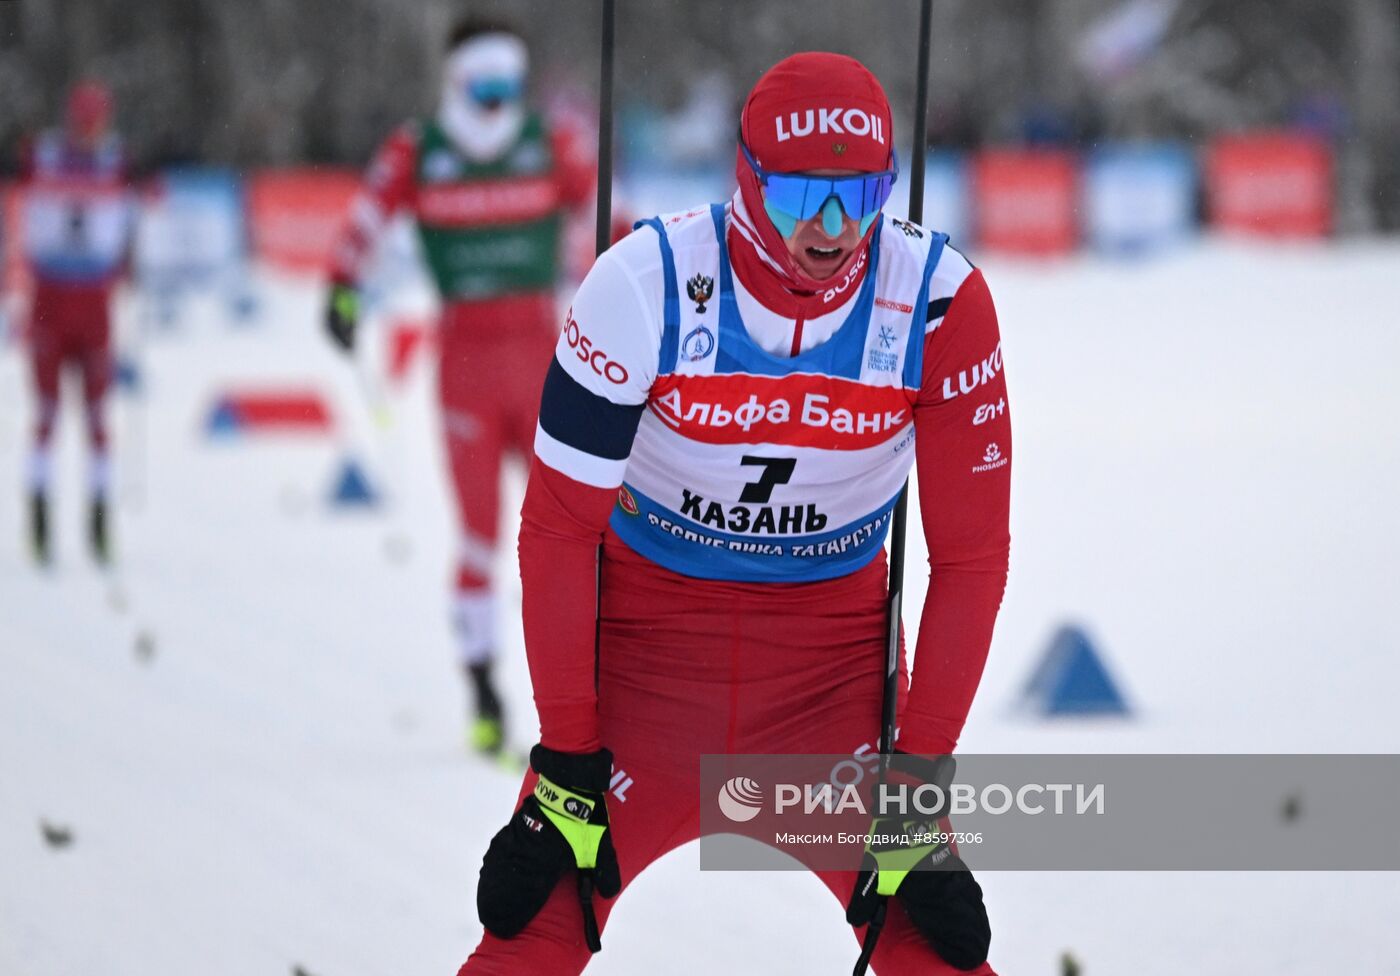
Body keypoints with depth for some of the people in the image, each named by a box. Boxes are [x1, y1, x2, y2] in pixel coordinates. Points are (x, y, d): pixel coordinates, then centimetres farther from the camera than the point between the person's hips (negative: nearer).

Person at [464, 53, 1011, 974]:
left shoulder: (941, 301, -17)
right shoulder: (646, 285, -21)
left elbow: (970, 555, -9)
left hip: (836, 667, 1)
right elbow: (558, 528, -13)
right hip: (645, 638, -1)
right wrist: (566, 757, -12)